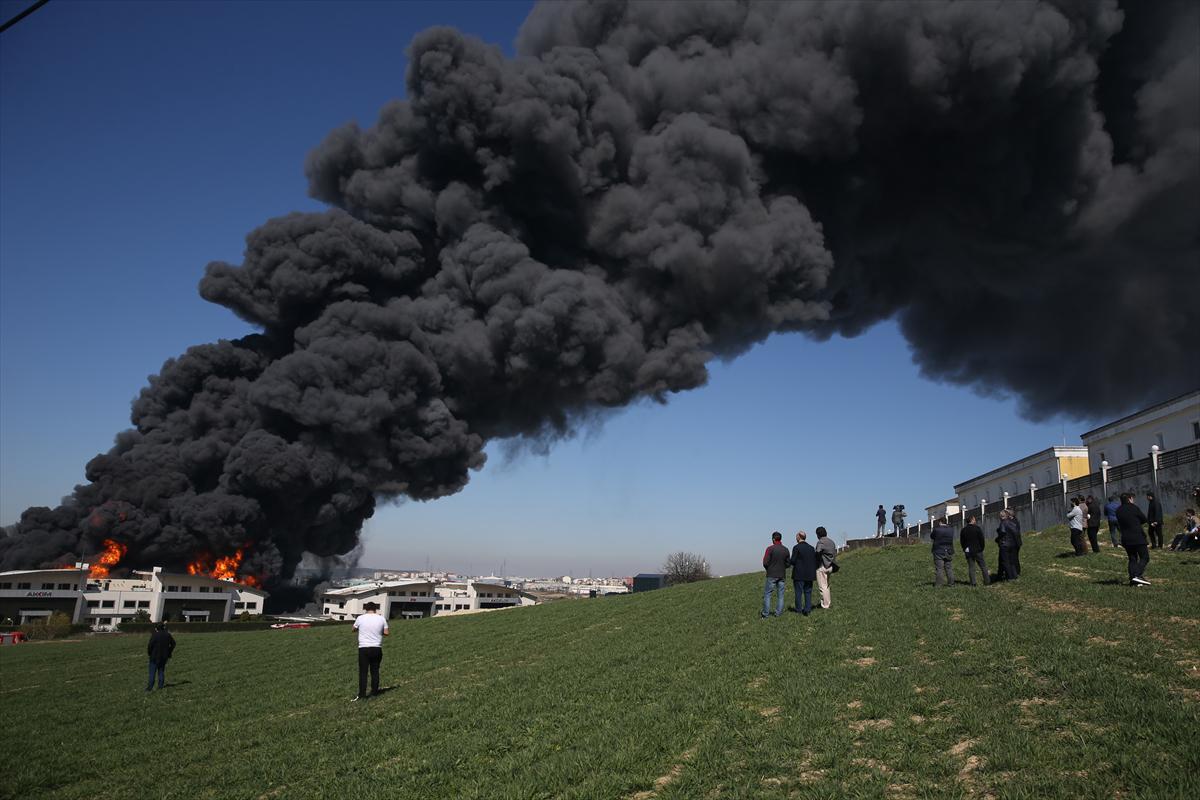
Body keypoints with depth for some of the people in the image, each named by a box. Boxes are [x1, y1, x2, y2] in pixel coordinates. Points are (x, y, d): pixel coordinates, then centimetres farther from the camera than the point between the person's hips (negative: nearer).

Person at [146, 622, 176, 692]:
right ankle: (160, 686, 11)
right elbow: (173, 644, 10)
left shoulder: (154, 635, -14)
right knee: (161, 671, 13)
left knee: (152, 672, 1)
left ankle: (150, 687, -2)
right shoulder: (167, 634, 3)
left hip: (155, 656, -5)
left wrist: (149, 653, -1)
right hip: (164, 657, 5)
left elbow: (150, 645, -17)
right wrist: (169, 652, 17)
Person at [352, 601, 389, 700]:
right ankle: (374, 691, 20)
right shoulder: (381, 619, -1)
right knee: (375, 671, 14)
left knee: (363, 672, 1)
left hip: (364, 648, -2)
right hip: (377, 648, 2)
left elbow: (354, 629, 12)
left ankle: (362, 694, -3)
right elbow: (386, 632, 1)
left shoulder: (360, 618, -4)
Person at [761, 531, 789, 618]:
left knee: (767, 594, 2)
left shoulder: (770, 549, -11)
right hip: (782, 575, 4)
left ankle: (766, 614, -1)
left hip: (771, 575, -4)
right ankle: (778, 613, 8)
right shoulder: (786, 550, 4)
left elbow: (765, 563, -13)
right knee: (780, 595, 9)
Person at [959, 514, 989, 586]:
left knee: (971, 567, 4)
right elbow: (982, 539, -7)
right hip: (977, 551, -2)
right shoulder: (977, 528, -8)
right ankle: (987, 581, 9)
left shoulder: (964, 530, 2)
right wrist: (982, 548, 5)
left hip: (968, 551, 3)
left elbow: (961, 541, 7)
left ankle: (973, 583, 1)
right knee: (983, 566, 7)